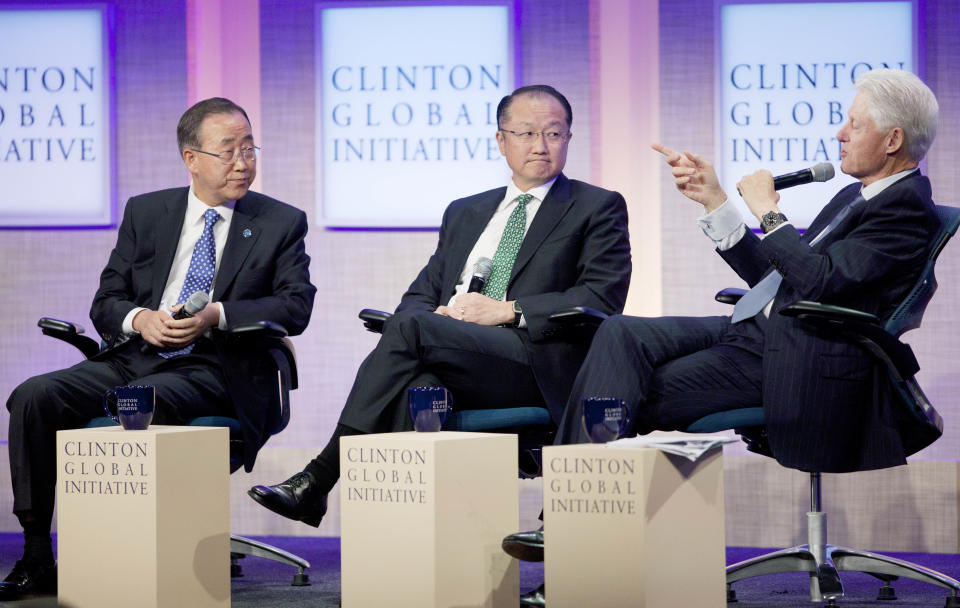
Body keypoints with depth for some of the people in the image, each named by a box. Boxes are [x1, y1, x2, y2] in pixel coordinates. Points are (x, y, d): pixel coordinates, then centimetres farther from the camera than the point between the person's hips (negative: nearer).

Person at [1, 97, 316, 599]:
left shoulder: (282, 224, 10)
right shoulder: (144, 213, 17)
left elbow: (296, 306, -3)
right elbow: (105, 302, 15)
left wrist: (216, 316, -18)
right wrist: (139, 319, -10)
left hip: (212, 369, -4)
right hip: (134, 357, 4)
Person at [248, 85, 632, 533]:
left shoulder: (599, 209, 11)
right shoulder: (464, 213, 28)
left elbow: (604, 299, -2)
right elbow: (421, 293, 24)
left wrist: (507, 310, -11)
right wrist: (434, 316, -3)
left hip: (535, 367, -4)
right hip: (457, 360, 4)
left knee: (409, 327, -28)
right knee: (417, 386, -35)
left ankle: (316, 481, -28)